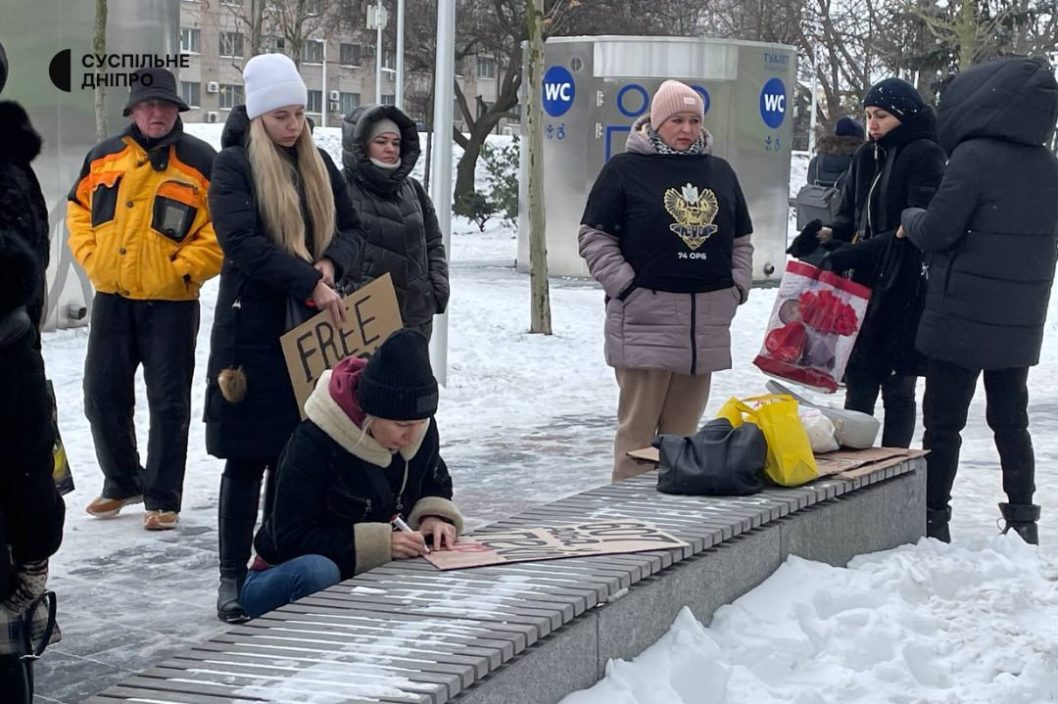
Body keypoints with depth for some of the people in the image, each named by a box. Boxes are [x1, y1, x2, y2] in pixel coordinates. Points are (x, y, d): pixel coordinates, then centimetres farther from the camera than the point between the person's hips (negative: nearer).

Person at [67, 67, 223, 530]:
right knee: (103, 396, 9)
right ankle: (121, 482, 28)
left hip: (171, 302, -4)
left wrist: (183, 268, -13)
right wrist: (92, 259, 3)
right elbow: (79, 211, 17)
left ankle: (163, 499, 9)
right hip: (111, 299, 4)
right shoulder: (104, 158, 7)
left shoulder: (200, 161, -5)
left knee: (168, 403, 0)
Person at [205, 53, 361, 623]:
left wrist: (330, 264, -8)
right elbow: (240, 240, -16)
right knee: (247, 458, -2)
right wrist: (308, 280, -22)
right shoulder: (233, 165, -4)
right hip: (252, 328, -5)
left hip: (310, 328, 5)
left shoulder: (319, 165, 13)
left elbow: (349, 228, 15)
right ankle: (232, 577, 6)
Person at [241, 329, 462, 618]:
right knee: (316, 572, -41)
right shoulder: (313, 443, -22)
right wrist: (379, 544, -30)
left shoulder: (422, 430, -4)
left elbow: (436, 482, 18)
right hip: (292, 585, -5)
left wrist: (433, 516, -7)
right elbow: (290, 539, -23)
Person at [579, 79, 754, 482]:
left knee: (683, 426, 9)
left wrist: (738, 287, 9)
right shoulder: (626, 169, 0)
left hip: (708, 319, 5)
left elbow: (740, 240, 24)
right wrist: (626, 286, -9)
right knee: (638, 426, -5)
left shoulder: (720, 173, 16)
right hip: (645, 315, -5)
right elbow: (594, 236, 0)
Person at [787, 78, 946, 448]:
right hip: (864, 286, 6)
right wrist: (827, 234, -7)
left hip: (904, 289, -6)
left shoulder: (925, 156, -9)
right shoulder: (866, 157, 11)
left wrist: (859, 251, -23)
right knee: (858, 380, 8)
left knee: (897, 387, 1)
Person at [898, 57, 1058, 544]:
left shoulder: (975, 156, -17)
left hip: (962, 317, -6)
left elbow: (935, 232, -17)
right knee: (1011, 421, 16)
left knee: (943, 423, 3)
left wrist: (909, 218, 5)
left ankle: (933, 519, 6)